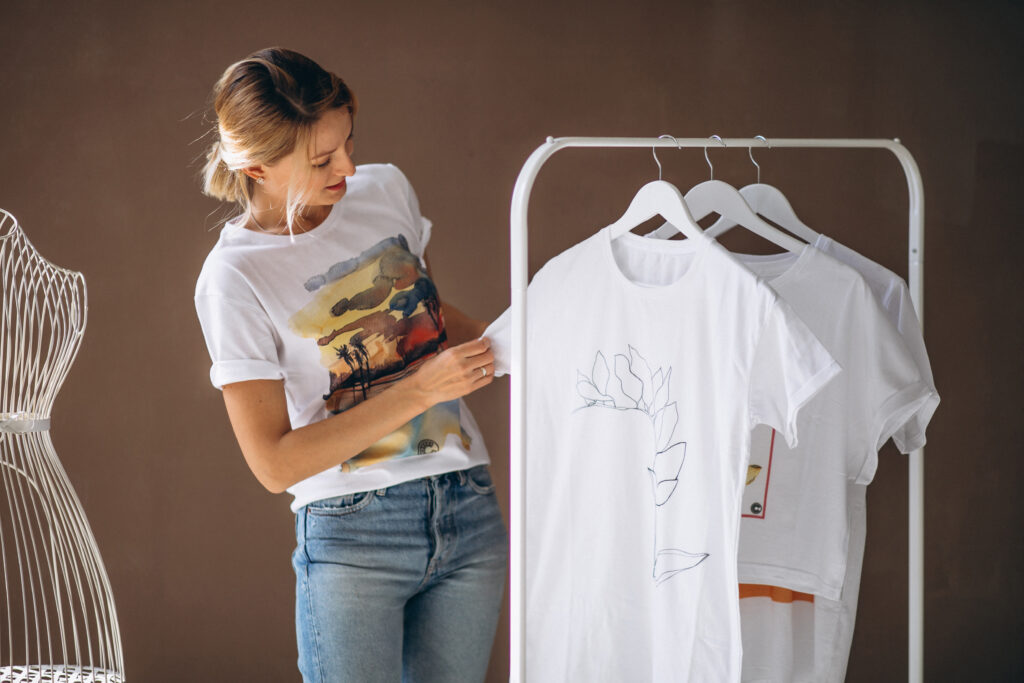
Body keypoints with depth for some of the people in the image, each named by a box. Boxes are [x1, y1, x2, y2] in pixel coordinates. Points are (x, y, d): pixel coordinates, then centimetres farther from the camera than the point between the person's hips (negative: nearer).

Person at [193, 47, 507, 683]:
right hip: (353, 535, -5)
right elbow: (275, 463, -14)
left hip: (470, 509, 5)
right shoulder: (234, 278, -12)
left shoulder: (387, 189, 5)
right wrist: (419, 390, -18)